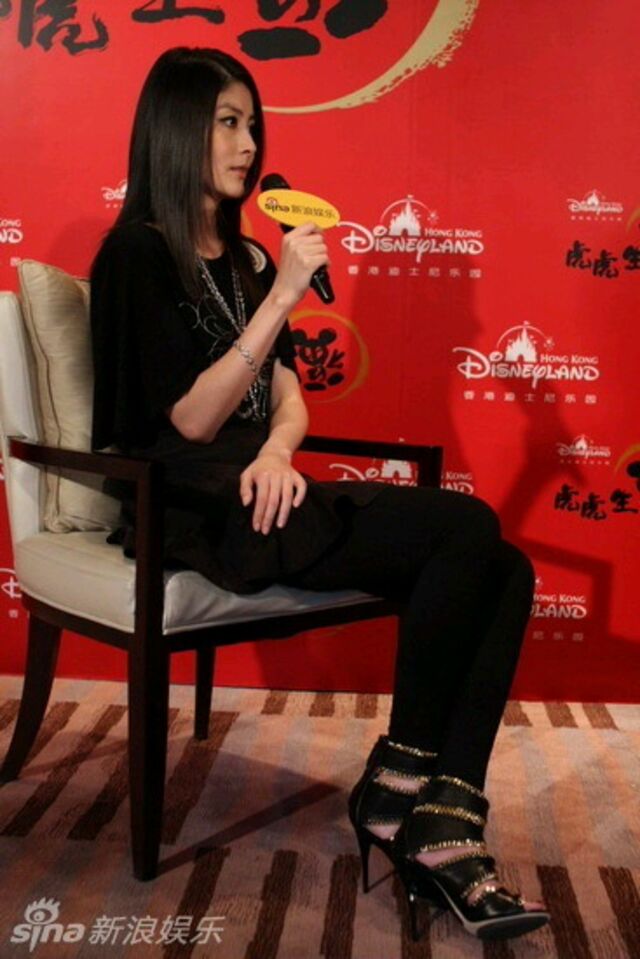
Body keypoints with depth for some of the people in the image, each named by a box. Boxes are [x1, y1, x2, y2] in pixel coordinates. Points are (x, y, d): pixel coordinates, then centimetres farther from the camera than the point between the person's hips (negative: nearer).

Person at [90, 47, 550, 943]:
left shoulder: (245, 257, 19)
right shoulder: (137, 254, -3)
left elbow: (288, 397, 14)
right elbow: (190, 421, -12)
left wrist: (275, 454, -9)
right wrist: (283, 296, -16)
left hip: (260, 491, 7)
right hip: (198, 512, -7)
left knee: (506, 570, -14)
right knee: (466, 527, -23)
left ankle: (446, 833, -15)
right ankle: (396, 786, -7)